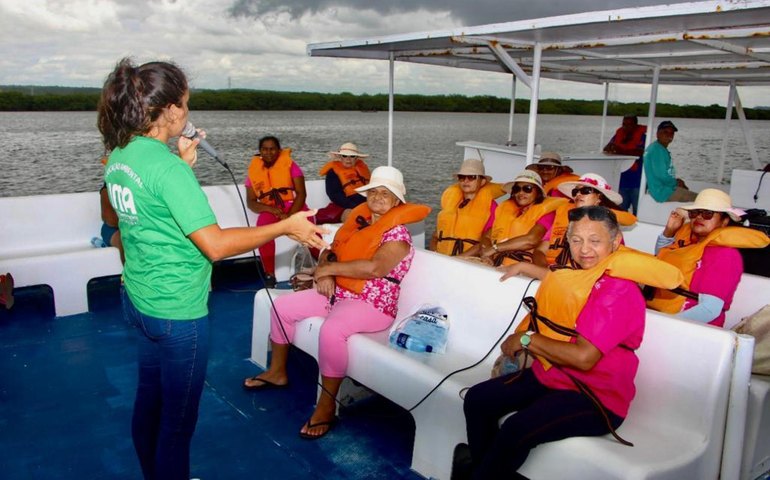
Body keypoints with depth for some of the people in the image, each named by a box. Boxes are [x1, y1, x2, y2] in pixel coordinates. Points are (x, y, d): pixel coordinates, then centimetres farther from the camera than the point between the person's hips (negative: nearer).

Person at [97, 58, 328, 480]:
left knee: (149, 398, 23)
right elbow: (215, 244, -26)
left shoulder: (118, 156, 3)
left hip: (138, 299, 9)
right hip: (177, 311, -9)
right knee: (178, 418, 8)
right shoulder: (167, 167, -24)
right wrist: (286, 227, -19)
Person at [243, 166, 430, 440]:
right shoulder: (358, 221, 10)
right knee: (282, 306, 3)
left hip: (372, 305, -8)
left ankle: (326, 406, -20)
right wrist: (324, 270, -10)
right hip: (337, 293, 9)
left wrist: (329, 269, -21)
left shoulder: (397, 234, -14)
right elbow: (330, 251, 13)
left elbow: (373, 267, -31)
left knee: (331, 330, -36)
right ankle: (277, 372, 23)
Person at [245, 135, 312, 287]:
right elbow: (250, 202, 4)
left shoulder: (290, 164, 0)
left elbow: (301, 193, -6)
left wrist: (290, 216, -21)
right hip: (270, 210, 1)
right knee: (263, 228, -34)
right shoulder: (253, 170, 7)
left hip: (293, 206, -1)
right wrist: (270, 209, -16)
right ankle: (270, 275, -25)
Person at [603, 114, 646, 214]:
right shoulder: (619, 133, 11)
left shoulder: (642, 135, -4)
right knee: (621, 208, 11)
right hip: (621, 179, 5)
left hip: (636, 180, -5)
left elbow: (641, 151, -20)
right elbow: (606, 149, 8)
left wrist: (621, 151, -29)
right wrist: (610, 148, -17)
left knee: (637, 210, -5)